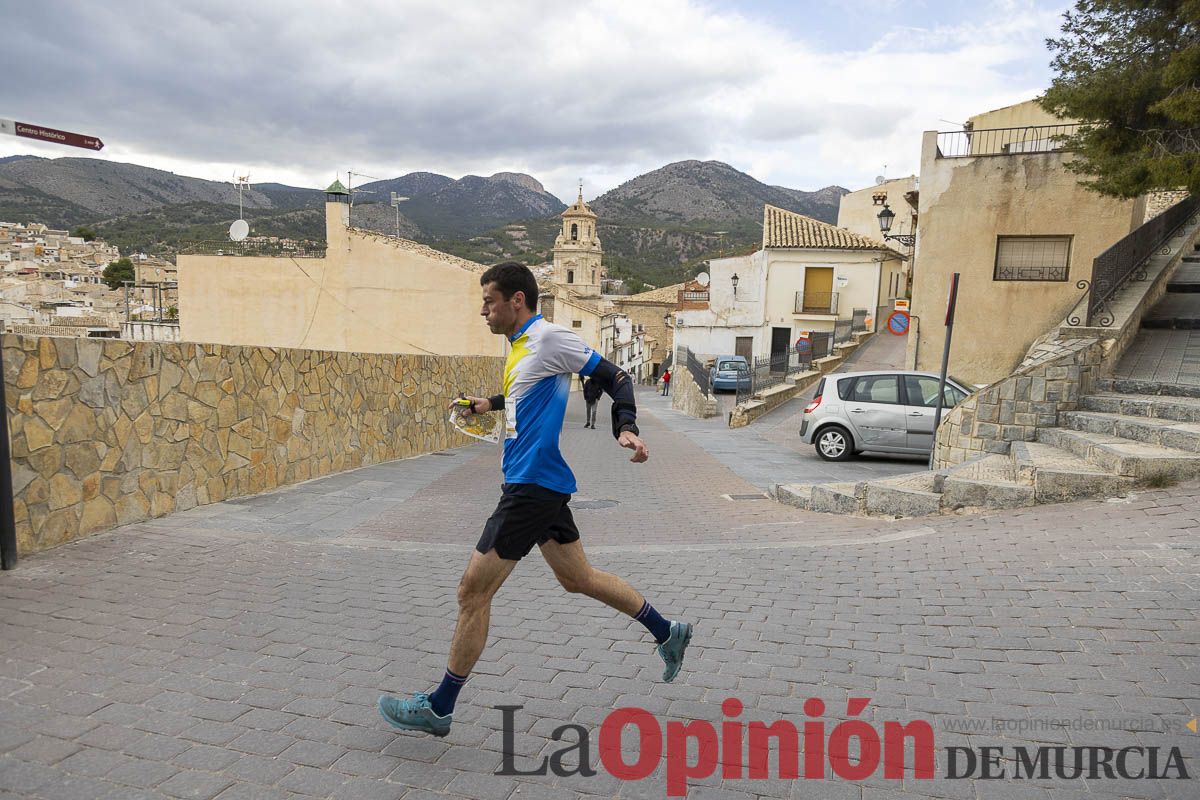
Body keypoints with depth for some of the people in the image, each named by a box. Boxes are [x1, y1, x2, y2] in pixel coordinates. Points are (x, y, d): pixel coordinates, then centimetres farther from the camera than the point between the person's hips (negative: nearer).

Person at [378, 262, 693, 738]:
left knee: (473, 591, -2)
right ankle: (667, 632, 32)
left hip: (534, 485, -10)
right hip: (536, 483, 10)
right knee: (578, 578, 19)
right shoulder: (519, 345, 14)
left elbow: (613, 376, -11)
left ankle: (439, 709, 12)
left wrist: (626, 427, -24)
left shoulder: (549, 337, -13)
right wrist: (492, 403, 41)